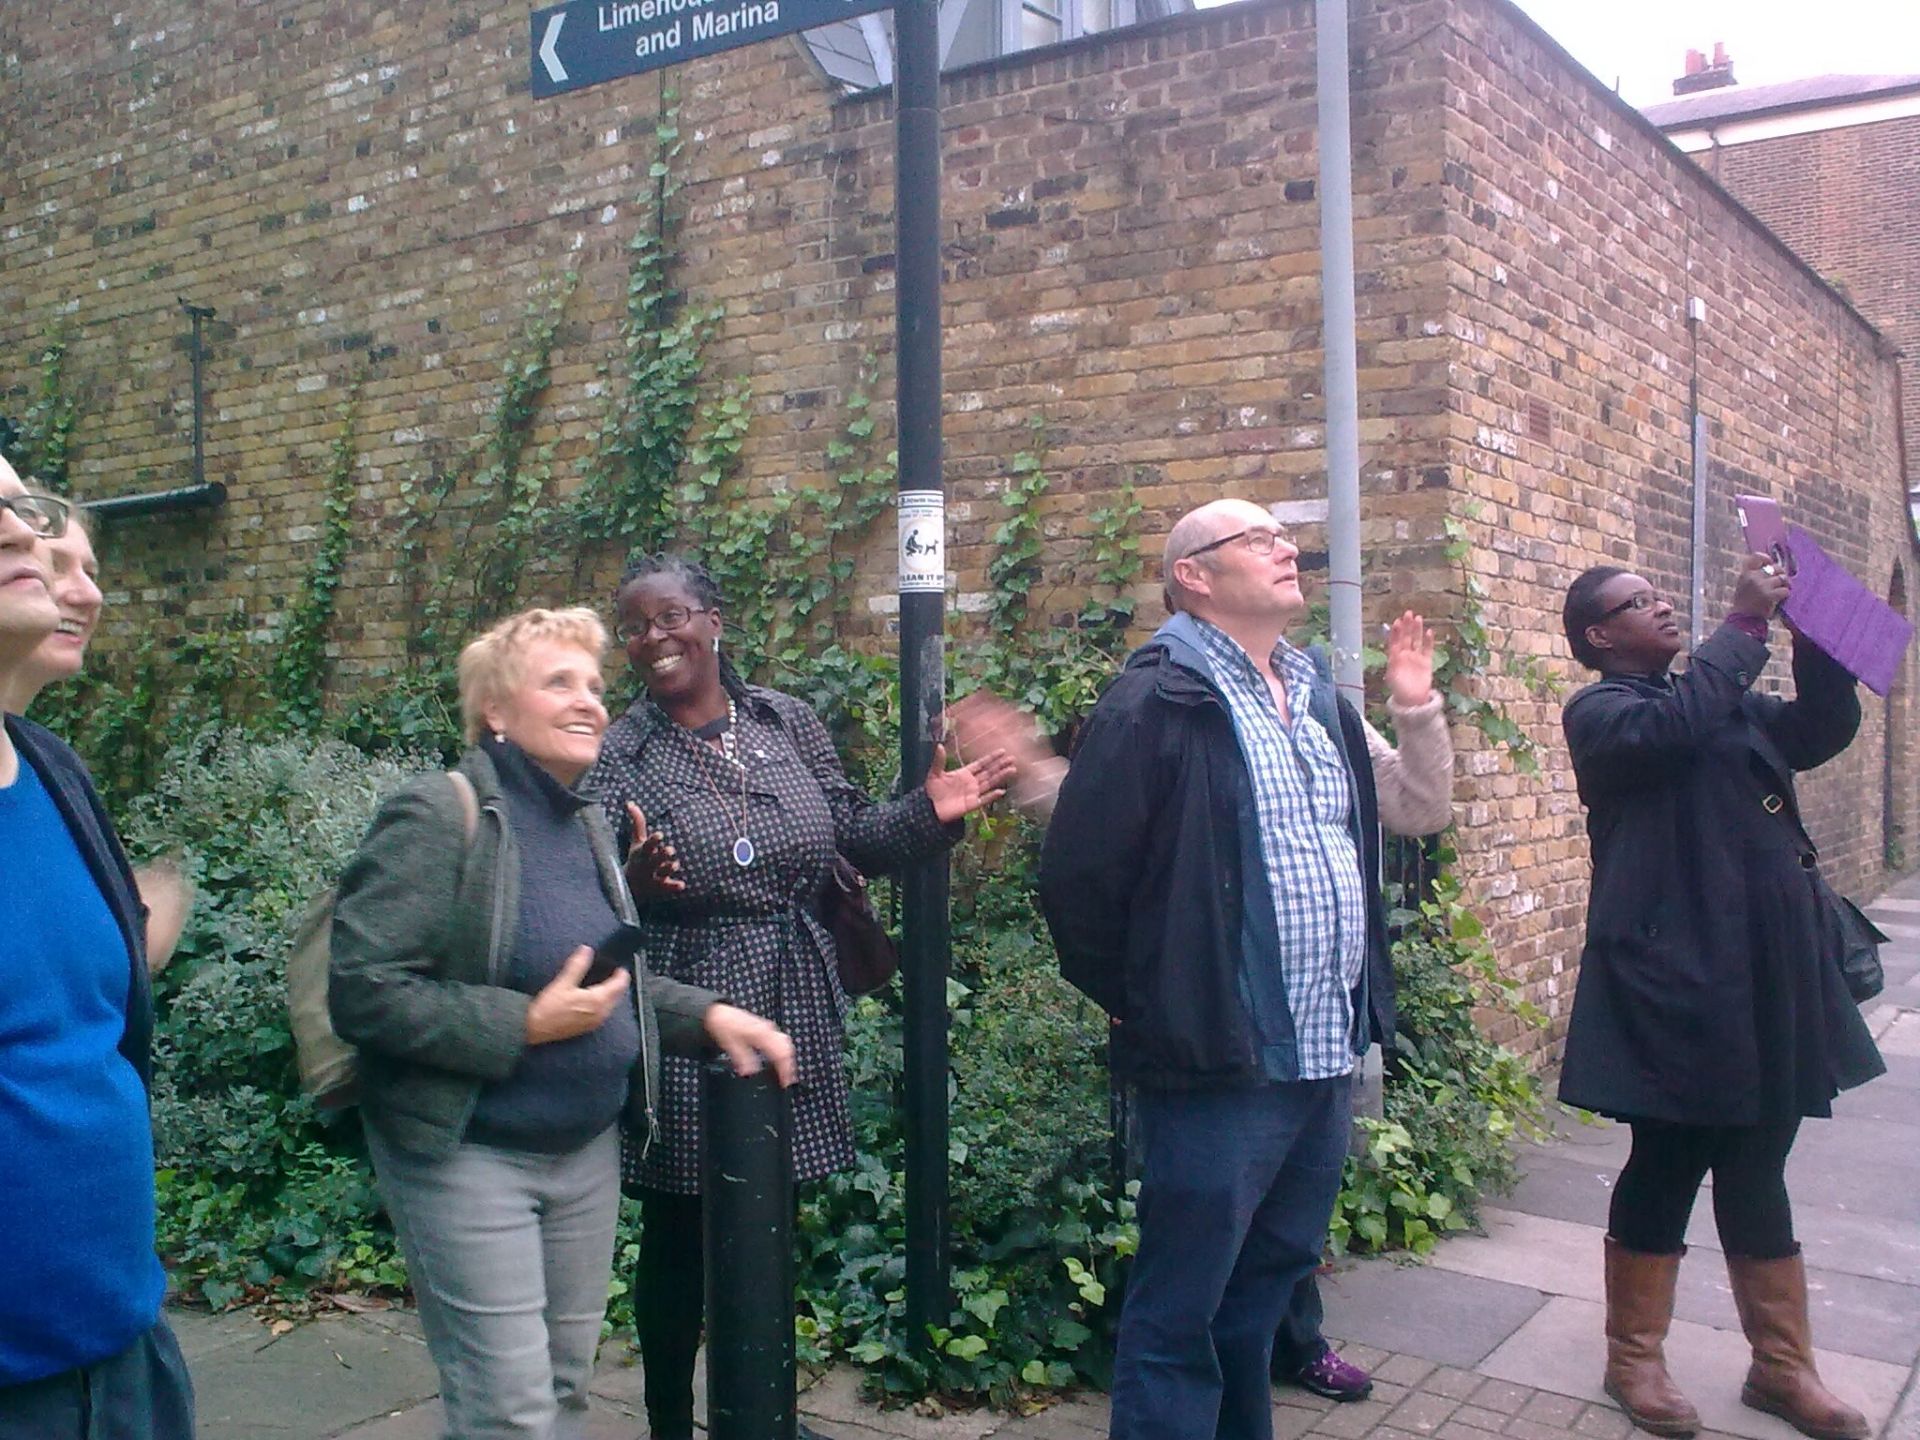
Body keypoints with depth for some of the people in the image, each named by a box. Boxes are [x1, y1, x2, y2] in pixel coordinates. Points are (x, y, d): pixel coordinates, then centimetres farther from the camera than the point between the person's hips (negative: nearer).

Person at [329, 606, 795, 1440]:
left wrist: (708, 1014, 3)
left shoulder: (586, 821, 8)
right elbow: (361, 990, -22)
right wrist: (526, 1025, -24)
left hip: (588, 1148, 8)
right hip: (468, 1154, -7)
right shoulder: (439, 817, -16)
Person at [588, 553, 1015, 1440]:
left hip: (795, 1018, 4)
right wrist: (627, 882, -31)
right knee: (679, 1235, 7)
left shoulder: (785, 720, 5)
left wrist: (930, 812, -3)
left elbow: (851, 838, 11)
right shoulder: (620, 755, -6)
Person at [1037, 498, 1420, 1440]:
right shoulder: (1159, 702, -12)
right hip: (1222, 1067, -8)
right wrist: (1143, 1005, -3)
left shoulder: (1321, 699, 13)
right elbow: (1078, 879, -13)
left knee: (1266, 1290, 21)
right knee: (1180, 1317, 3)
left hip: (1328, 1057, 8)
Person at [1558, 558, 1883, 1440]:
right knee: (1667, 1167, 2)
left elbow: (1828, 725, 12)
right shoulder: (1600, 712, -5)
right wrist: (1745, 622, -18)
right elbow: (1673, 729, -25)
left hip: (1767, 972, 7)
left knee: (1757, 1171, 14)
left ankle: (1781, 1365, 26)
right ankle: (1634, 1359, 19)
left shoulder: (1726, 703, 18)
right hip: (1674, 975, -7)